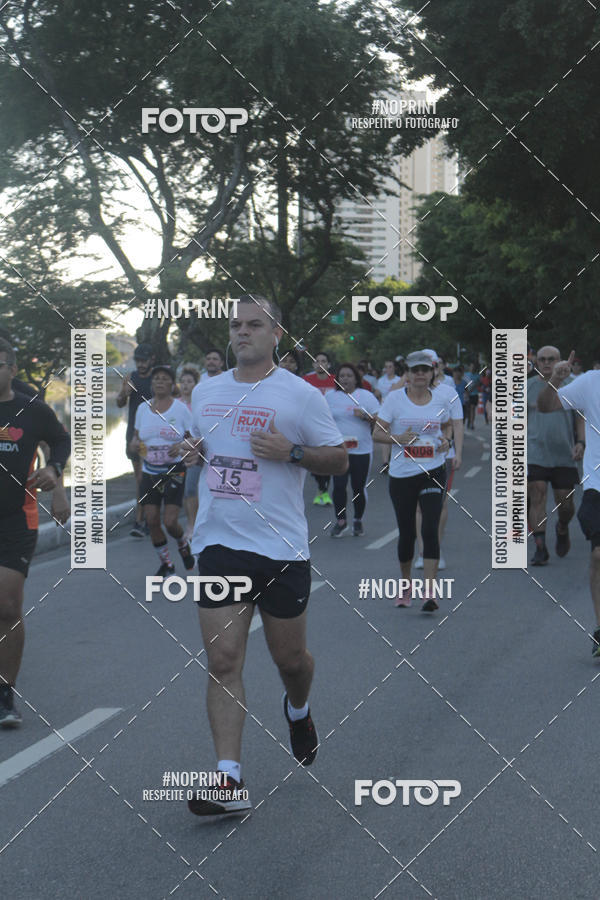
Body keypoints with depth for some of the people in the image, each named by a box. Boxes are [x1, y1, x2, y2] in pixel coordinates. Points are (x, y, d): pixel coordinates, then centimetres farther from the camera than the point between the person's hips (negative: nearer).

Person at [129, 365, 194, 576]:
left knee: (170, 522, -11)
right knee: (152, 520, -2)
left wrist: (182, 446, -21)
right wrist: (135, 444, -6)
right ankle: (165, 564, 16)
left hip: (174, 472, -4)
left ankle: (183, 544, 23)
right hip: (149, 473, 4)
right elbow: (136, 437, 17)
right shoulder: (143, 408, 7)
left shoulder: (181, 409, -3)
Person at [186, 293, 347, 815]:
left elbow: (339, 460, -1)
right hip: (219, 543, 3)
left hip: (282, 547, -3)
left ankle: (298, 710, 46)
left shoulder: (300, 395, -4)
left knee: (290, 658, 10)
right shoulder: (205, 392, 10)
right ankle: (229, 780, -7)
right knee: (222, 661, -6)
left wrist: (291, 452, -18)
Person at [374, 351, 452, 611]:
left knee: (430, 530, -12)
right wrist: (397, 439, -21)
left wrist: (445, 439, 1)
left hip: (433, 471, 0)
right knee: (407, 532, 8)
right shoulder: (395, 399, -2)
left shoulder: (440, 400, 5)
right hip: (401, 474, 0)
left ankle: (429, 592, -14)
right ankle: (406, 586, 29)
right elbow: (377, 433, -3)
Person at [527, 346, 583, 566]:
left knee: (565, 502, 2)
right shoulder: (528, 387, 6)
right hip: (535, 454, 0)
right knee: (536, 497, -12)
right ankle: (540, 548, -9)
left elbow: (581, 419, 9)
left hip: (564, 455, 0)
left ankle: (562, 529, 36)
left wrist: (581, 442, -6)